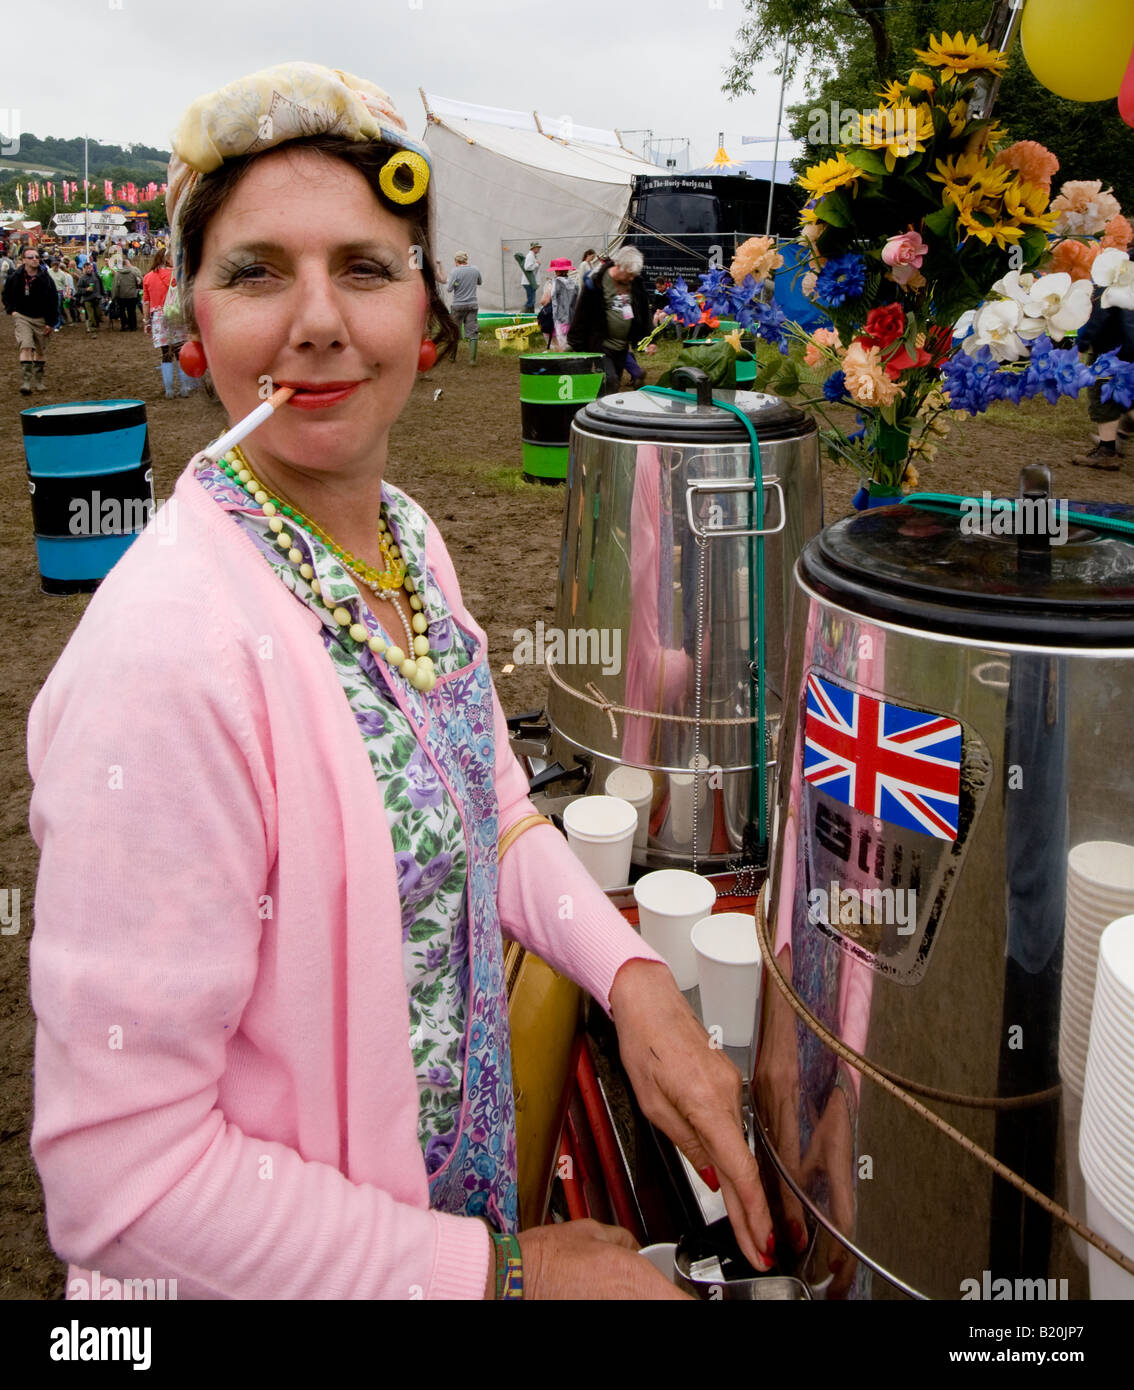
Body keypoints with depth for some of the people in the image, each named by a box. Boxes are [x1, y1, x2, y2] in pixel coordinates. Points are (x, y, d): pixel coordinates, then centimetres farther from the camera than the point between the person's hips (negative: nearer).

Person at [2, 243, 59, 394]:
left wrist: (51, 323, -3)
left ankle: (39, 380, 27)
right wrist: (11, 310, -2)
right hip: (22, 317, -2)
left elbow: (54, 301, 1)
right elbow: (7, 295, 13)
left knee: (40, 351, 12)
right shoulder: (15, 277, -3)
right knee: (26, 347, -18)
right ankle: (25, 382, -22)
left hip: (41, 319, 2)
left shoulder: (46, 278, -3)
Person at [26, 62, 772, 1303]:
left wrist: (636, 981, -9)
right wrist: (505, 1276, -20)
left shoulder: (404, 536, -6)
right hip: (300, 1265, -6)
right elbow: (120, 1177, -27)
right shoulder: (166, 653, -30)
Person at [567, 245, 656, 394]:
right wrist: (576, 347, -9)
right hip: (599, 346, -6)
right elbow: (581, 317, -9)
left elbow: (644, 314, 15)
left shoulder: (635, 283, 4)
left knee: (615, 384, 11)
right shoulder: (597, 282, -13)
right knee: (609, 382, -17)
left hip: (622, 347, 6)